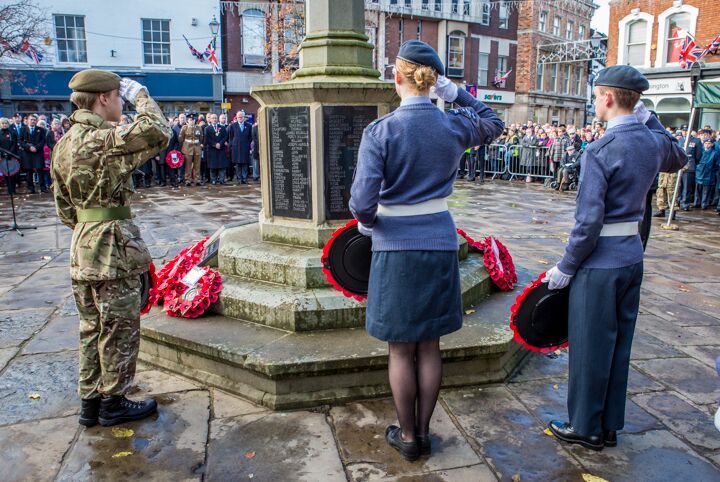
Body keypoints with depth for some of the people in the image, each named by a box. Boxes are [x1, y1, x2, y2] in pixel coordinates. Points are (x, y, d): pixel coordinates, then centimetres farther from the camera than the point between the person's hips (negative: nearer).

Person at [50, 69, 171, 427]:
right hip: (113, 248, -9)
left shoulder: (64, 143, 11)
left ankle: (90, 402, 27)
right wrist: (142, 97, -7)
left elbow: (64, 208, 14)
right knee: (120, 329, 4)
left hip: (82, 248, 9)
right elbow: (157, 133, -23)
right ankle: (113, 403, 17)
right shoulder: (105, 139, -17)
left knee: (92, 328, 17)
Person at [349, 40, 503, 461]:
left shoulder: (380, 131, -13)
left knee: (401, 349, 11)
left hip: (396, 247, -3)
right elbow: (494, 123, 22)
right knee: (430, 346, 15)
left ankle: (408, 436, 26)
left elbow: (363, 201, -19)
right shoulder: (454, 126, -1)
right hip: (441, 244, 4)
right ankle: (423, 432, 29)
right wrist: (457, 92, 15)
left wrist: (367, 223, 2)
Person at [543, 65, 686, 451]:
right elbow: (677, 159, 30)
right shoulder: (655, 141, 3)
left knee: (590, 347, 6)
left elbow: (589, 220, -22)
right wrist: (649, 120, 22)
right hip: (633, 256, 8)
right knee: (619, 344, 17)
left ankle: (586, 428, 22)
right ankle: (610, 426, 31)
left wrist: (566, 267, -12)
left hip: (600, 262, -8)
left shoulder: (600, 150, -20)